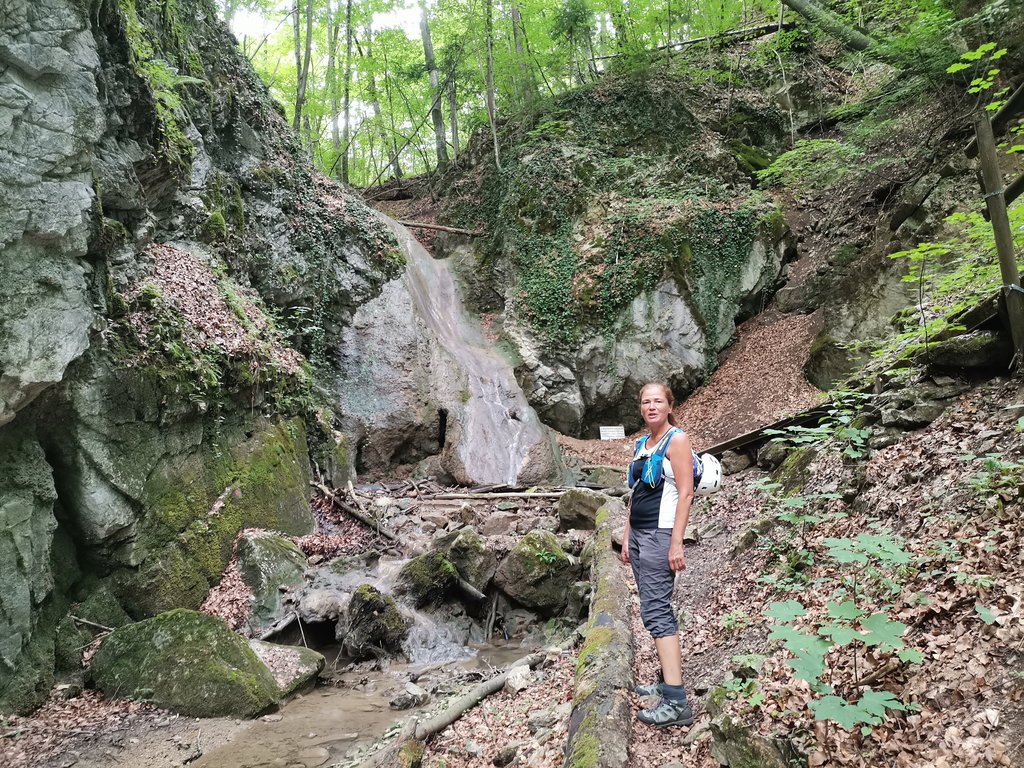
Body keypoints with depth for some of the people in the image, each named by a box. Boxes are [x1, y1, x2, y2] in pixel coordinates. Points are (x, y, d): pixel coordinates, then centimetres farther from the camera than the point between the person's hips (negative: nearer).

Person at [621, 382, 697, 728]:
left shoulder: (677, 440, -7)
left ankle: (676, 702, -14)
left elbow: (685, 493, -14)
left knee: (655, 610, -13)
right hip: (639, 534, 8)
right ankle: (668, 680, 19)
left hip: (661, 533, -8)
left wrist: (676, 543, -20)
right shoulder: (641, 444, 16)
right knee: (655, 608, 11)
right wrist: (627, 537, 17)